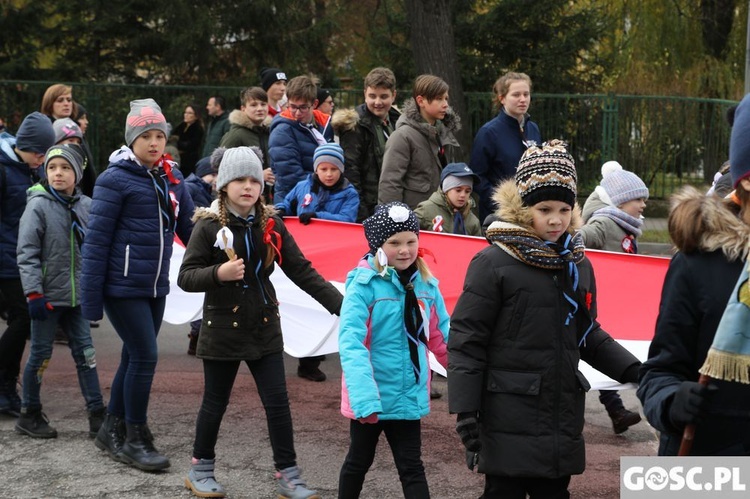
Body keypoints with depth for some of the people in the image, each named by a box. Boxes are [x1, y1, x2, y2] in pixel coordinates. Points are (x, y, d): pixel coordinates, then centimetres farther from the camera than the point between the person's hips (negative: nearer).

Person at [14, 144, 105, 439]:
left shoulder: (86, 206, 3)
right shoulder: (38, 205, -10)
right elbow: (27, 253, -11)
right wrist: (34, 293, -15)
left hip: (77, 296, 4)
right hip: (48, 295, -4)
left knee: (85, 353, 6)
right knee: (40, 355, 6)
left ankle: (97, 415, 11)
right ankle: (29, 416, 19)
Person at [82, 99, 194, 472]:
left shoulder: (171, 178, 8)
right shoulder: (115, 179, -11)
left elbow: (189, 228, 11)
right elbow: (96, 240, -12)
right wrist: (91, 299, -14)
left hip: (155, 287, 7)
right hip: (122, 287, -7)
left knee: (134, 358, 14)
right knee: (145, 356, -7)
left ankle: (112, 430, 28)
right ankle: (135, 440, 6)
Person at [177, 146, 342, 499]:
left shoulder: (271, 225, 1)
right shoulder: (209, 226, -9)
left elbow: (301, 271, 0)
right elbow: (185, 277, -11)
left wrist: (340, 305, -7)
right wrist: (218, 274, -30)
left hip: (264, 328, 3)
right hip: (223, 328, -3)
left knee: (277, 402, 1)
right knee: (215, 403, 9)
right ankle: (201, 469, 28)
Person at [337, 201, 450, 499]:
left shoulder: (426, 285, 0)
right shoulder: (364, 284, -16)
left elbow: (443, 339, 8)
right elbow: (351, 342, -23)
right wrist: (363, 396, -33)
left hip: (408, 396, 4)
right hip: (370, 398, -4)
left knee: (412, 468, 9)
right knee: (359, 462, 16)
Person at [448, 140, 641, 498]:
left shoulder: (578, 266, 10)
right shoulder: (493, 263, -10)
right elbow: (466, 340, -10)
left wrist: (634, 371, 6)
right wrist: (465, 410, -14)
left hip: (562, 422, 6)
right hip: (510, 424, -6)